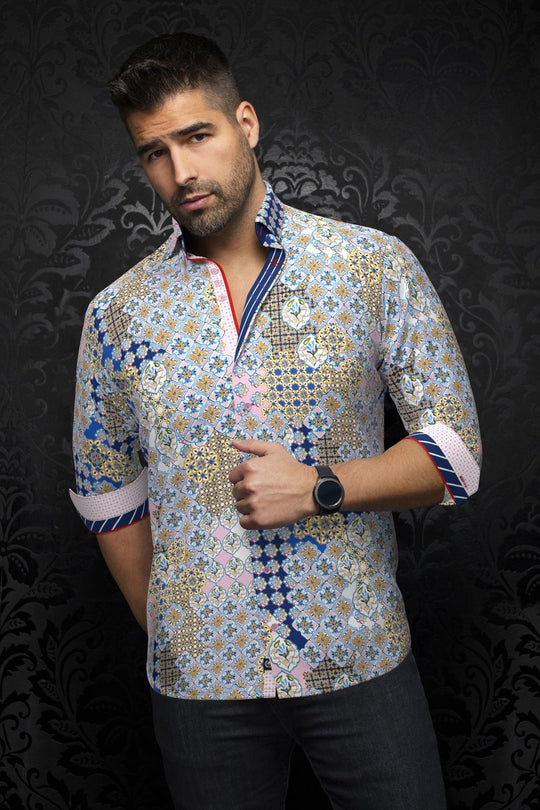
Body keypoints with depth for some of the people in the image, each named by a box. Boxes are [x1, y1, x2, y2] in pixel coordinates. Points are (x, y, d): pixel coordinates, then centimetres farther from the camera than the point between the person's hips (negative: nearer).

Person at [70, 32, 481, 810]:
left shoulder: (376, 266, -5)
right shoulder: (118, 313, 1)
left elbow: (456, 450, -4)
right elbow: (110, 499, 9)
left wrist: (320, 488, -17)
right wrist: (168, 635, 9)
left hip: (359, 658, -1)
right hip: (200, 679, 2)